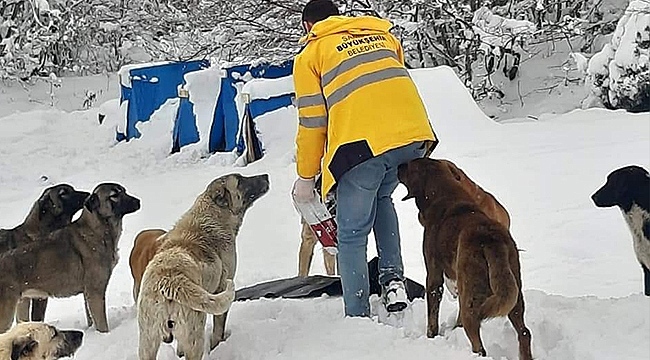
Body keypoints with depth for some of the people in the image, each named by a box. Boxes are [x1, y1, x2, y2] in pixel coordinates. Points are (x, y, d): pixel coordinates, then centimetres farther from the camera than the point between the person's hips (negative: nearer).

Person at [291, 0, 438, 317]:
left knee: (352, 235, 9)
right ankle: (393, 277, 19)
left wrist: (305, 177, 17)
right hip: (414, 136, 5)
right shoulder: (381, 33, 27)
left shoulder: (310, 54, 13)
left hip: (362, 145, -5)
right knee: (381, 197, 32)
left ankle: (358, 318, 11)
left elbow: (311, 122, 9)